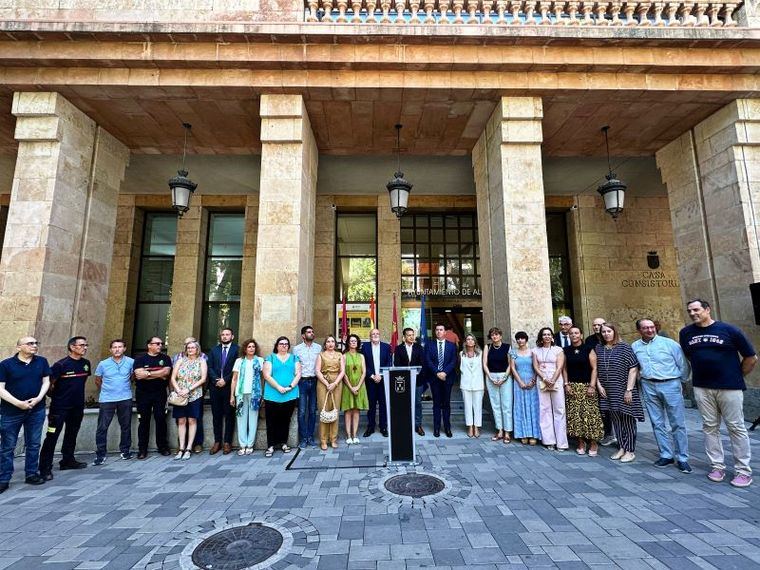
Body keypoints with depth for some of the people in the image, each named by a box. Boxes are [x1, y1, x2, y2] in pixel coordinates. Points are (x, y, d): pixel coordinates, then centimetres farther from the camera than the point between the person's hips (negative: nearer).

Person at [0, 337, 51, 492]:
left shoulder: (42, 361, 3)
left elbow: (46, 381, 5)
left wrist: (39, 398, -10)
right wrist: (18, 403, -16)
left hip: (36, 410, 3)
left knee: (34, 444, 10)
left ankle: (31, 474, 22)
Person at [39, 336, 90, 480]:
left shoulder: (86, 363, 3)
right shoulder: (61, 364, -15)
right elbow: (49, 383, -12)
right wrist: (54, 397, -1)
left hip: (77, 406, 6)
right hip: (60, 407, -6)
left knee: (72, 434, 17)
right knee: (52, 436, -3)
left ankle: (68, 460, 30)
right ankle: (45, 468, 5)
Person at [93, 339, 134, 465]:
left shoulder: (131, 362, -2)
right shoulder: (103, 364, -1)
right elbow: (97, 381, 12)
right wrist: (106, 390, 14)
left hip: (125, 399, 1)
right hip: (106, 399, 0)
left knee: (126, 426, 9)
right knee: (102, 427, -1)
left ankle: (125, 451, 23)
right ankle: (100, 454, 11)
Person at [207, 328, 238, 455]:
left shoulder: (236, 349, 0)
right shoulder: (214, 350, 14)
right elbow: (210, 367, 5)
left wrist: (225, 380, -13)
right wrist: (216, 380, -9)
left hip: (229, 387, -4)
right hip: (215, 387, 4)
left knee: (229, 415, 3)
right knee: (216, 415, 9)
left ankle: (227, 442, 11)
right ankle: (217, 442, 18)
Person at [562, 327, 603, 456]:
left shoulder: (588, 348, -1)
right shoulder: (566, 350, 7)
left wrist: (592, 385, -10)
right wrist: (566, 384, 1)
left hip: (587, 385, -3)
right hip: (572, 386, 3)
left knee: (590, 414, -5)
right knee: (574, 415, 1)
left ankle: (593, 443, 8)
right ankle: (581, 443, 12)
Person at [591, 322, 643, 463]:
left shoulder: (624, 347, -6)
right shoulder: (598, 348, 7)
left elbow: (633, 368, -8)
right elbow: (595, 369, 12)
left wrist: (629, 389, -13)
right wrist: (599, 385, 2)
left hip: (623, 391, -4)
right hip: (607, 392, 4)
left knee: (627, 420, 5)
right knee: (615, 420, 11)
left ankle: (630, 450, 17)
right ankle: (622, 447, 24)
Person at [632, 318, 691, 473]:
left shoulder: (670, 343, -5)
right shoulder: (635, 347, 4)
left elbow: (683, 364, 2)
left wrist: (681, 381, 8)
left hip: (670, 385, -3)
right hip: (649, 387, 3)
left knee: (678, 424, 2)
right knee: (658, 424, 9)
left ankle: (682, 458, 12)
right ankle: (666, 455, 20)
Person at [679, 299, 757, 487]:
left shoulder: (728, 330, -5)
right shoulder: (685, 333, 4)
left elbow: (751, 358, 3)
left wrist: (736, 377, 7)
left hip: (729, 387, -3)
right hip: (702, 388, 3)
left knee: (736, 428, 4)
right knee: (710, 427, 8)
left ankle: (743, 471, 14)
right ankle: (717, 466, 18)